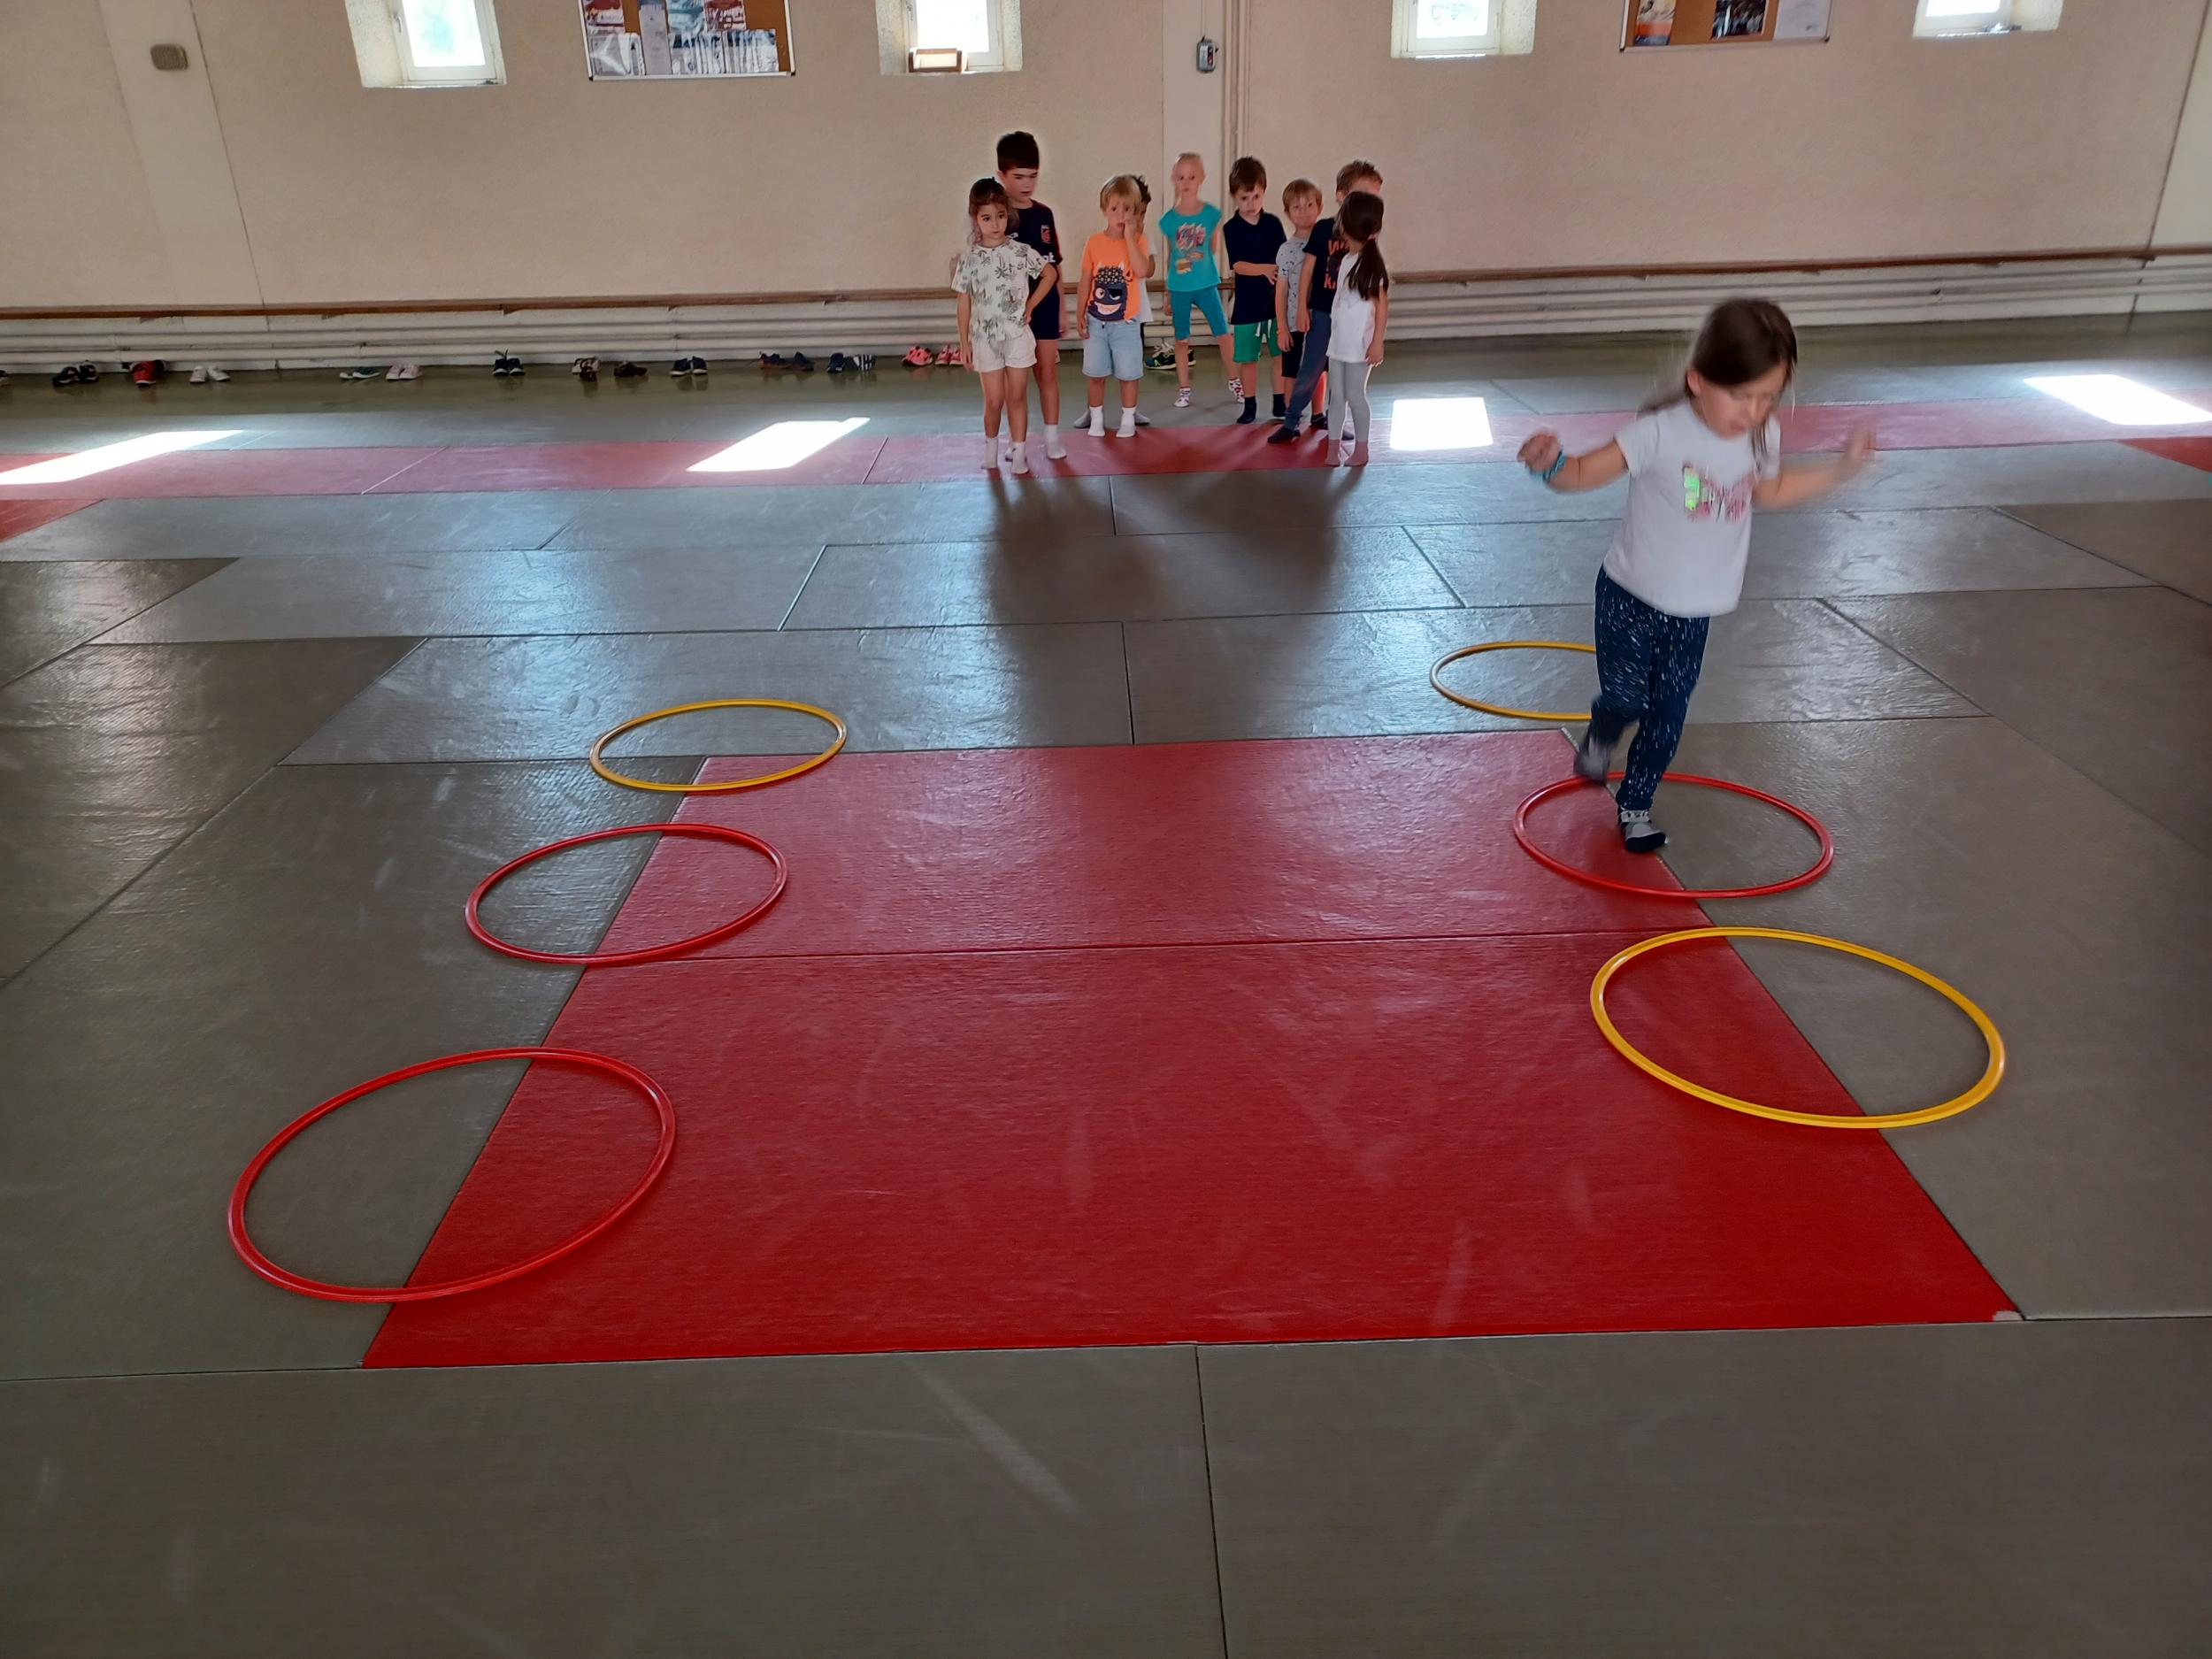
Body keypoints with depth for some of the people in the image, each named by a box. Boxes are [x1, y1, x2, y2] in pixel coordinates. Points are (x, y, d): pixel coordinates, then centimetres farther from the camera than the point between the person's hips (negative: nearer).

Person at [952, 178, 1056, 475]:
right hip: (985, 338, 0)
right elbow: (964, 302, 1)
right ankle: (990, 446, 28)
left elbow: (1051, 274, 8)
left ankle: (1019, 452, 16)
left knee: (1017, 397, 6)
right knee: (994, 400, 5)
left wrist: (1030, 306, 2)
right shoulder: (969, 258, -4)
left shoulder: (1021, 251, -4)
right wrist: (964, 342, 0)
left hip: (1017, 336, 0)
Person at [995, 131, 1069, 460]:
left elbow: (1054, 266, 10)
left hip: (1045, 306, 3)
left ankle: (1052, 437, 15)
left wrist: (1062, 306, 9)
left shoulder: (1045, 214, 5)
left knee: (1048, 373, 7)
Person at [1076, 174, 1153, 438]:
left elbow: (1142, 271, -23)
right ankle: (1096, 418, 22)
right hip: (1096, 320, 1)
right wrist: (1079, 316, 0)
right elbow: (1086, 283, 3)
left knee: (1128, 374, 6)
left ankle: (1128, 419, 20)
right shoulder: (1094, 243, -1)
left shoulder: (1138, 241, -5)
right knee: (1096, 373, 8)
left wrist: (1129, 237, -20)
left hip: (1126, 322, -1)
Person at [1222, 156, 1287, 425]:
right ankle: (1250, 406, 18)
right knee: (1248, 359, 5)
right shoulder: (1231, 229, -5)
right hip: (1247, 303, -2)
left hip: (1276, 300, 2)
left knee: (1280, 354, 7)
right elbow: (1237, 265, -15)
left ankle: (1280, 404, 18)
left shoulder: (1273, 223, 2)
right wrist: (1264, 269, -30)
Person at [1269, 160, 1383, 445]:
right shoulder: (1324, 229, -7)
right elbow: (1308, 269, -2)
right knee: (1310, 370, -1)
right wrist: (1302, 309, -4)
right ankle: (1290, 422, 9)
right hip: (1322, 312, -3)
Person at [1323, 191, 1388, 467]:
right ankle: (1335, 449, 15)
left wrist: (1378, 342, -15)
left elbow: (1382, 304, -13)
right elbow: (1343, 300, 10)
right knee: (1336, 395, 9)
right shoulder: (1347, 259, 7)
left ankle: (1361, 450, 14)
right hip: (1338, 340, 7)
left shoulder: (1370, 263, -13)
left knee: (1354, 394, 1)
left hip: (1359, 343, -7)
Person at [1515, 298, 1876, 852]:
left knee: (1668, 713, 10)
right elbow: (1587, 473, -28)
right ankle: (1600, 737, 34)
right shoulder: (1661, 432, -25)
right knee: (1625, 697, -4)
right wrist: (1552, 464, -50)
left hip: (1694, 607, 5)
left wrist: (1842, 468, 14)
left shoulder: (1762, 435, -5)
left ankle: (1635, 805, 29)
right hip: (1631, 597, -5)